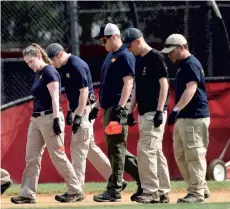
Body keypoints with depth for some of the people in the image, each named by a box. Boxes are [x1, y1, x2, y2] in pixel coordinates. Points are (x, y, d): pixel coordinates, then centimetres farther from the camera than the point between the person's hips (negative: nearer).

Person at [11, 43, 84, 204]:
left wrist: (57, 120, -22)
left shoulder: (49, 72, -10)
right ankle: (28, 194, 6)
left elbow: (55, 98, -17)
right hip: (36, 119, 10)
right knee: (31, 158, 5)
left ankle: (76, 191, 1)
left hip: (49, 117, -10)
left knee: (58, 156, -6)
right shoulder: (38, 74, 16)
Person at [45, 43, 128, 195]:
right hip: (78, 110, 10)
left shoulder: (76, 66, -18)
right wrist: (70, 111, 18)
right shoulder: (64, 67, 12)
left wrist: (78, 116, -23)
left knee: (78, 147, -9)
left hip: (85, 110, -10)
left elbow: (84, 91, -21)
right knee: (90, 146, 13)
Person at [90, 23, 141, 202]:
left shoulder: (125, 56, -9)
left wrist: (120, 107, -26)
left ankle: (114, 191, -7)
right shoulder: (110, 56, 20)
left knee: (116, 148, -9)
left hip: (118, 108, -10)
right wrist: (97, 107, 23)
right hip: (108, 108, 10)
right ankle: (144, 178, 17)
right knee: (115, 149, 11)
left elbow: (128, 83, -18)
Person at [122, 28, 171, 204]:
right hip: (144, 113, 9)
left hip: (154, 113, -9)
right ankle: (163, 192, 12)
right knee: (156, 151, 9)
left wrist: (160, 111, -20)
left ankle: (151, 191, -10)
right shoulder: (139, 61, 16)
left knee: (145, 149, -13)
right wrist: (131, 111, 17)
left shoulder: (156, 57, -10)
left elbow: (164, 84, -14)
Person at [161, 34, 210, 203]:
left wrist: (176, 109, -35)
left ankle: (197, 193, -5)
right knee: (180, 156, 12)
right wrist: (178, 112, 20)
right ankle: (201, 188, 18)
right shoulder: (183, 65, 19)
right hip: (183, 118, 11)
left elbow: (191, 88, -25)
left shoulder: (191, 64, -13)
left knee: (194, 155, -8)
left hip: (194, 118, -11)